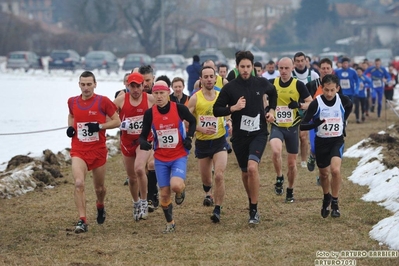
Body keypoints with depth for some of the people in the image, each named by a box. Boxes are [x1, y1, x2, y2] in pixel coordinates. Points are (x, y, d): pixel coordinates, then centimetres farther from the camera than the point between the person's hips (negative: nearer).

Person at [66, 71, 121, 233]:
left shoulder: (103, 102, -7)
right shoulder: (72, 102, 3)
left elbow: (117, 121, -3)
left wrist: (99, 126, -17)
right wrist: (70, 127, 5)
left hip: (98, 150, -1)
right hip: (78, 151, 1)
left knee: (99, 187, 14)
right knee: (79, 183, -21)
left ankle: (100, 207, 49)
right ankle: (82, 221, -19)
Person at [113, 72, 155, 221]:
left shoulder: (150, 100, -6)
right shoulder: (121, 100, -4)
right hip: (127, 142, 3)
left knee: (139, 169, -27)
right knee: (132, 177, 12)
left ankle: (144, 202, -10)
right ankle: (136, 203, 37)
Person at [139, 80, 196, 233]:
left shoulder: (179, 109, -9)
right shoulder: (150, 113, -5)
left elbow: (192, 121, 10)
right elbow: (144, 134, 1)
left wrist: (189, 137, -5)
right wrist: (143, 142, -22)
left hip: (179, 156, -2)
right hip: (161, 159, 2)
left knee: (175, 185, -26)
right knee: (164, 193, 2)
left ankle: (181, 191, 12)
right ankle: (170, 223, 22)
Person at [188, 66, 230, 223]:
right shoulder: (195, 98, -8)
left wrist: (230, 122, -6)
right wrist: (201, 129, -21)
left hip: (219, 141, 0)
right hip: (202, 143, 0)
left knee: (219, 176, -17)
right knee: (205, 178, 14)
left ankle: (217, 210, -8)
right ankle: (208, 193, 50)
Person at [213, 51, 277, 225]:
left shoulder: (261, 83, -1)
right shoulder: (230, 88, -5)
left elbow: (273, 93, 23)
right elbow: (216, 110, -3)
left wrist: (271, 110, 9)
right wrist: (233, 108, -18)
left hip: (259, 133, -1)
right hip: (239, 136, 2)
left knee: (252, 167, -21)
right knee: (245, 172, 12)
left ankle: (254, 211, -15)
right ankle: (252, 203, 37)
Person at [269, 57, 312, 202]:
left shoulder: (298, 85, -6)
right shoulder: (271, 83, -2)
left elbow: (311, 103, -4)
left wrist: (299, 105, -23)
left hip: (292, 127, 0)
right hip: (276, 126, 0)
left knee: (292, 162, 8)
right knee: (276, 151, -30)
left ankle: (290, 190, 29)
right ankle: (279, 178, -5)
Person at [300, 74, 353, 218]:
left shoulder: (343, 101, -9)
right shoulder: (316, 103, -18)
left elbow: (349, 106, 18)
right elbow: (303, 125, -20)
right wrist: (315, 124, -39)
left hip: (337, 141, 0)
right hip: (321, 141, 0)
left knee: (335, 170, -21)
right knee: (323, 174, 14)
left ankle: (335, 202, -4)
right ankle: (326, 198, 43)